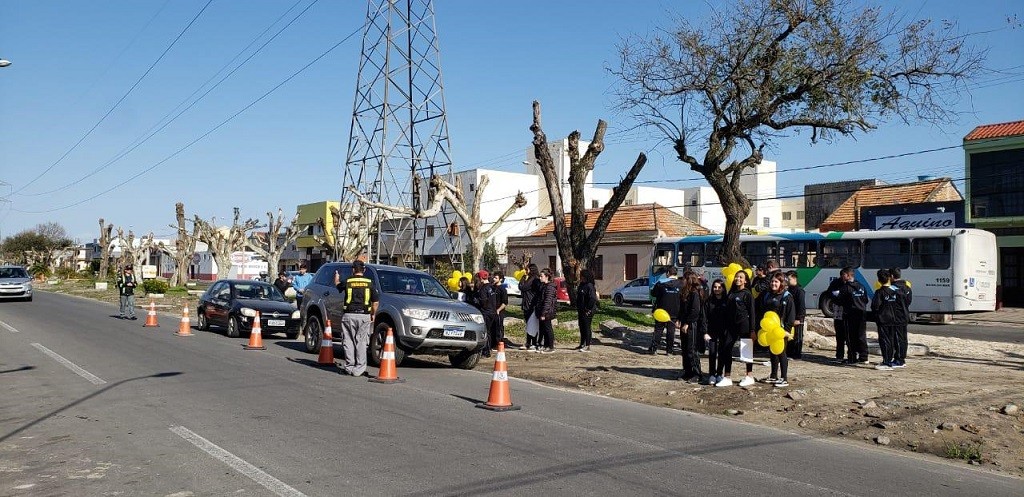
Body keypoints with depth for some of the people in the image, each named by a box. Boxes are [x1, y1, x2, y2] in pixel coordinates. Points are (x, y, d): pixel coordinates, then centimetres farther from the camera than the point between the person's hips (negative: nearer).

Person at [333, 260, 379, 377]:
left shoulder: (347, 281, 1)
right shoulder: (369, 282, 2)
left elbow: (337, 286, 24)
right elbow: (375, 301, 0)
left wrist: (336, 278, 46)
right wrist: (373, 314, 14)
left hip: (349, 315, 0)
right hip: (364, 316, 0)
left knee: (349, 342, 7)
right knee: (361, 342, 4)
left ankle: (350, 367, 6)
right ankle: (359, 369, 1)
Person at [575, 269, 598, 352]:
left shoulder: (590, 286, -17)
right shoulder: (581, 285, 13)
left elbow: (593, 299, -24)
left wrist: (588, 309, -20)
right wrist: (578, 310, 17)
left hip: (587, 311, -10)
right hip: (581, 311, 10)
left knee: (587, 328, -5)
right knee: (582, 327, 16)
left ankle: (587, 346, 0)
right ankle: (582, 344, 26)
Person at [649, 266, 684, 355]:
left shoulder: (661, 283, -8)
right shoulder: (681, 284, -4)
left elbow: (653, 293, 2)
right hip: (674, 313, 1)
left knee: (658, 330, 6)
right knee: (671, 331, 9)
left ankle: (653, 349, 5)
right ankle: (669, 350, 11)